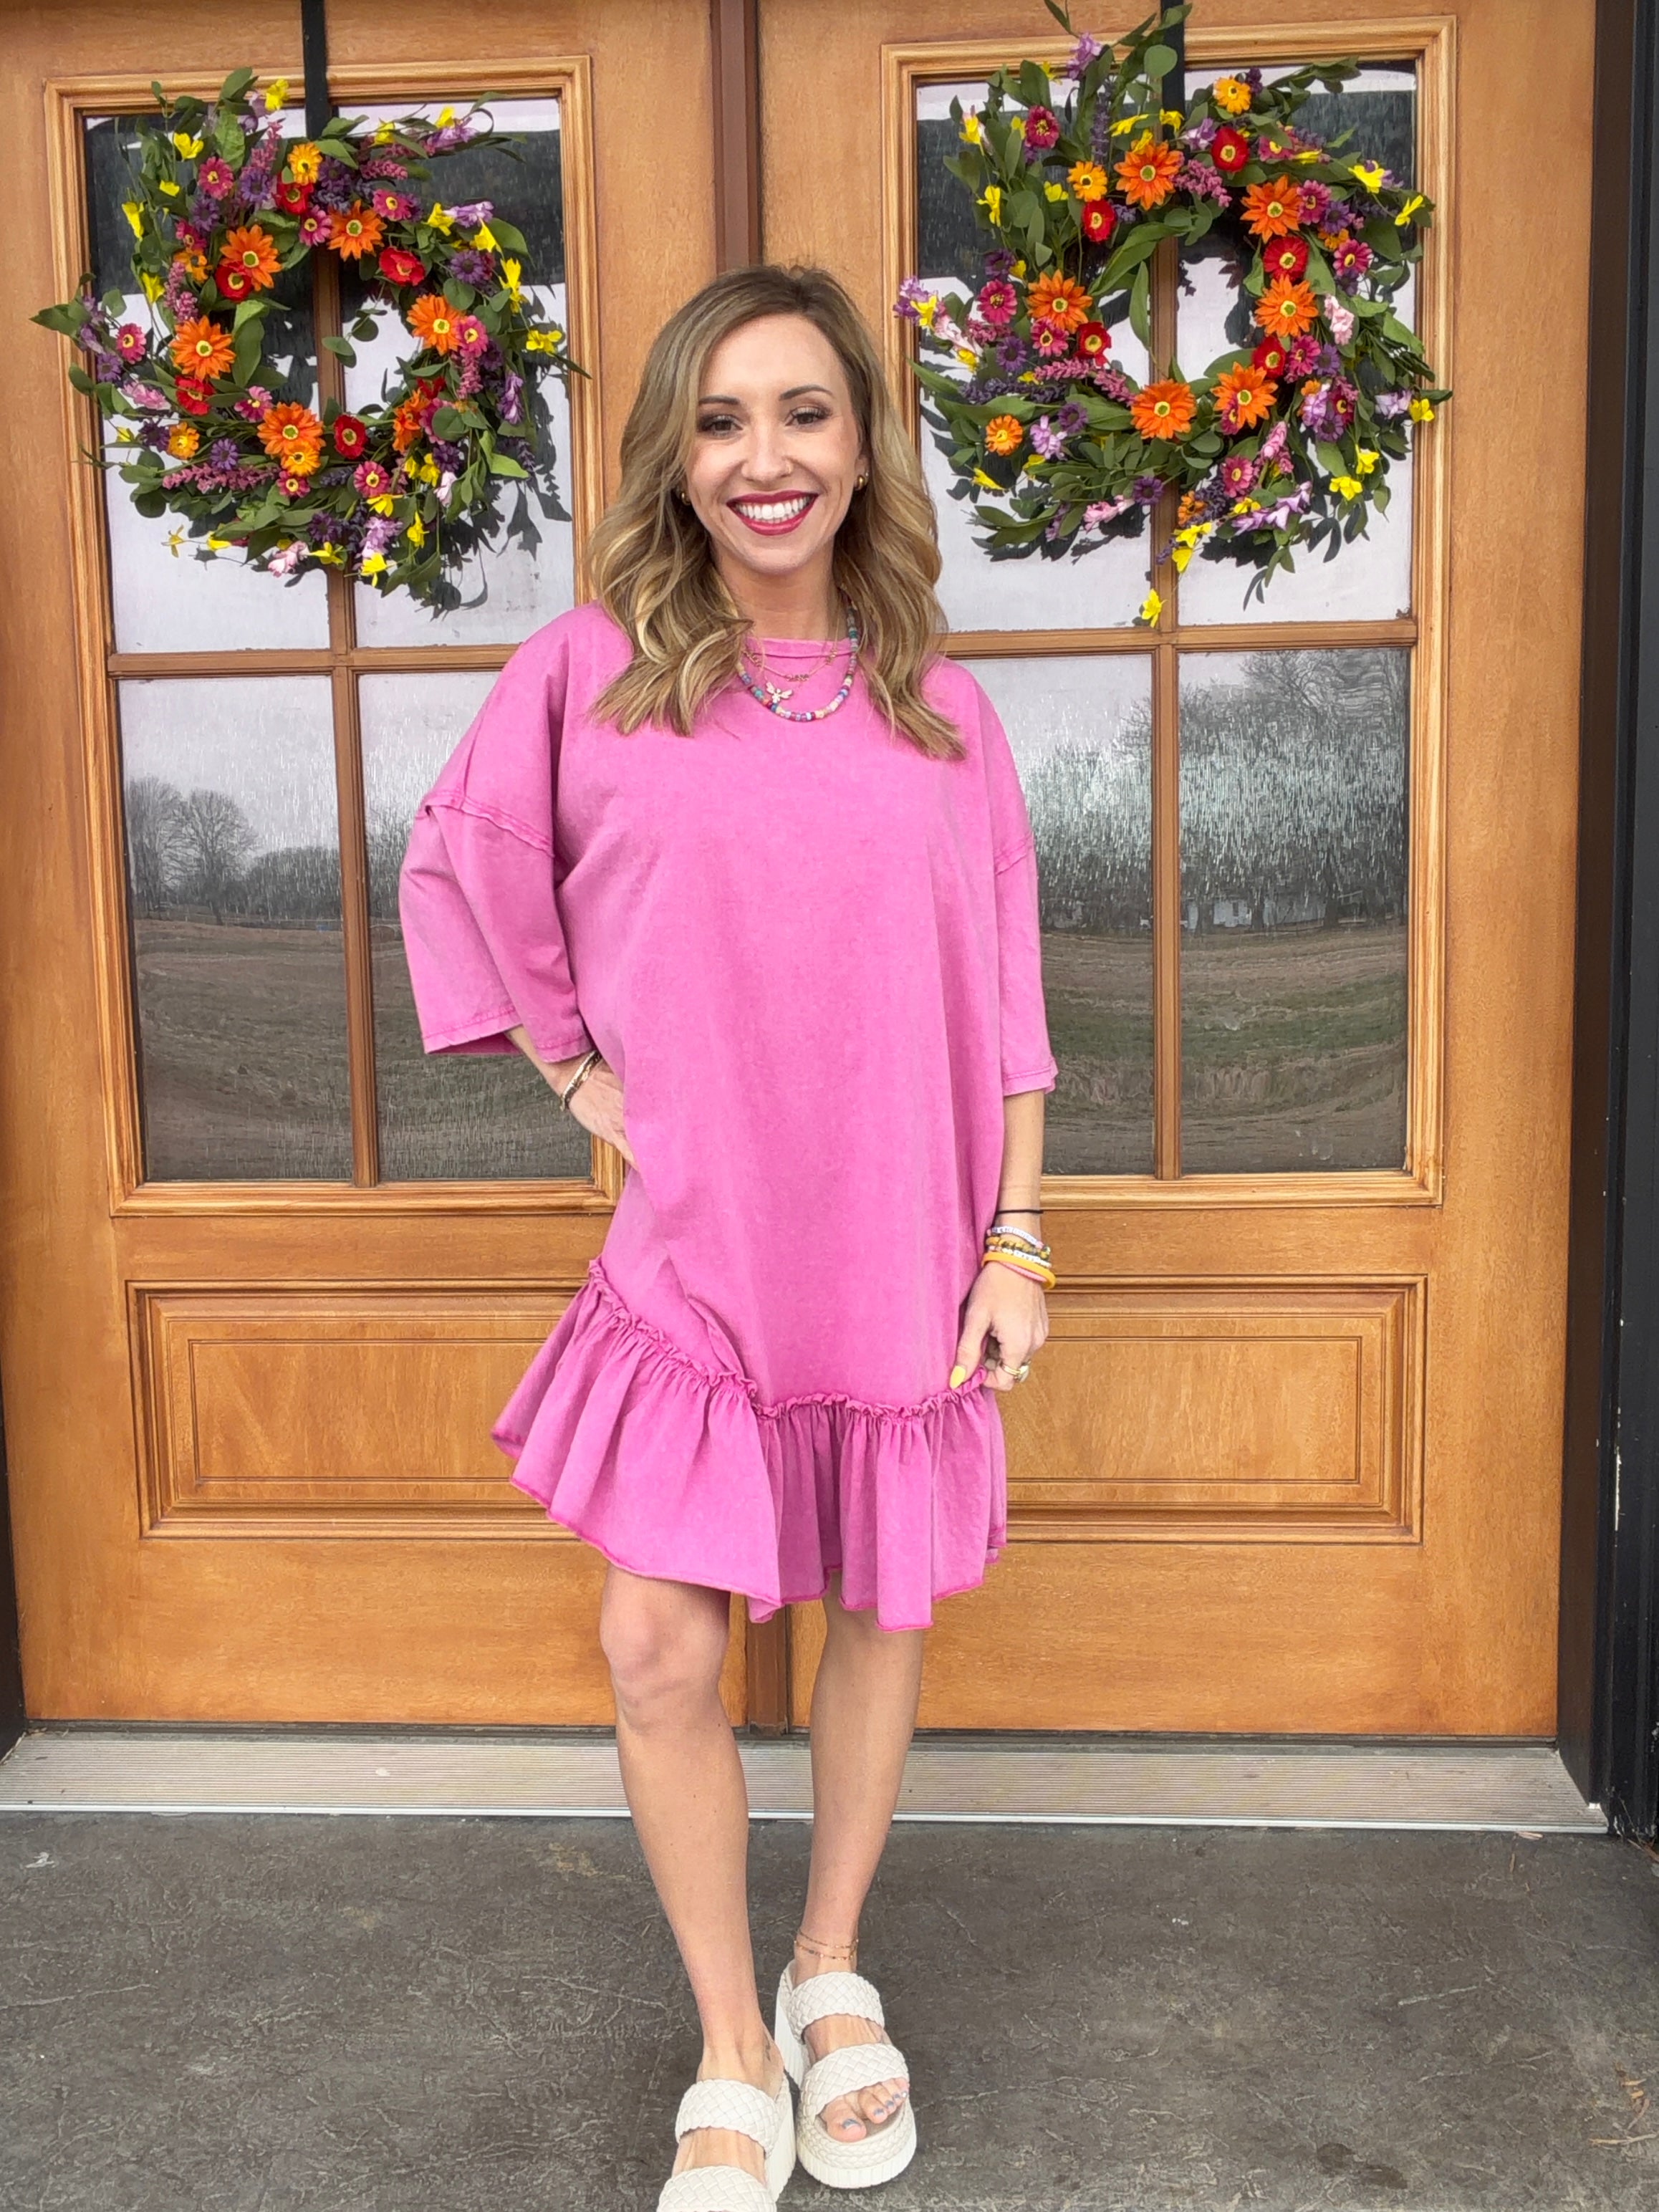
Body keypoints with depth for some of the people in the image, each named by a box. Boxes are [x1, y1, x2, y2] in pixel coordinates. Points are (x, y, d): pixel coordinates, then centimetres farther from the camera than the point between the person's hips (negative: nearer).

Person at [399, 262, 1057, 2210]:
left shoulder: (940, 710, 2)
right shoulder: (593, 670, -3)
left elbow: (1003, 1006, 4)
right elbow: (456, 868, 8)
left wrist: (1016, 1242, 0)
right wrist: (577, 1074, 0)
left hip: (897, 1254, 2)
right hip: (692, 1253, -1)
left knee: (879, 1619, 13)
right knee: (660, 1651, 0)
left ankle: (834, 1976, 39)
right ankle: (733, 2049, 25)